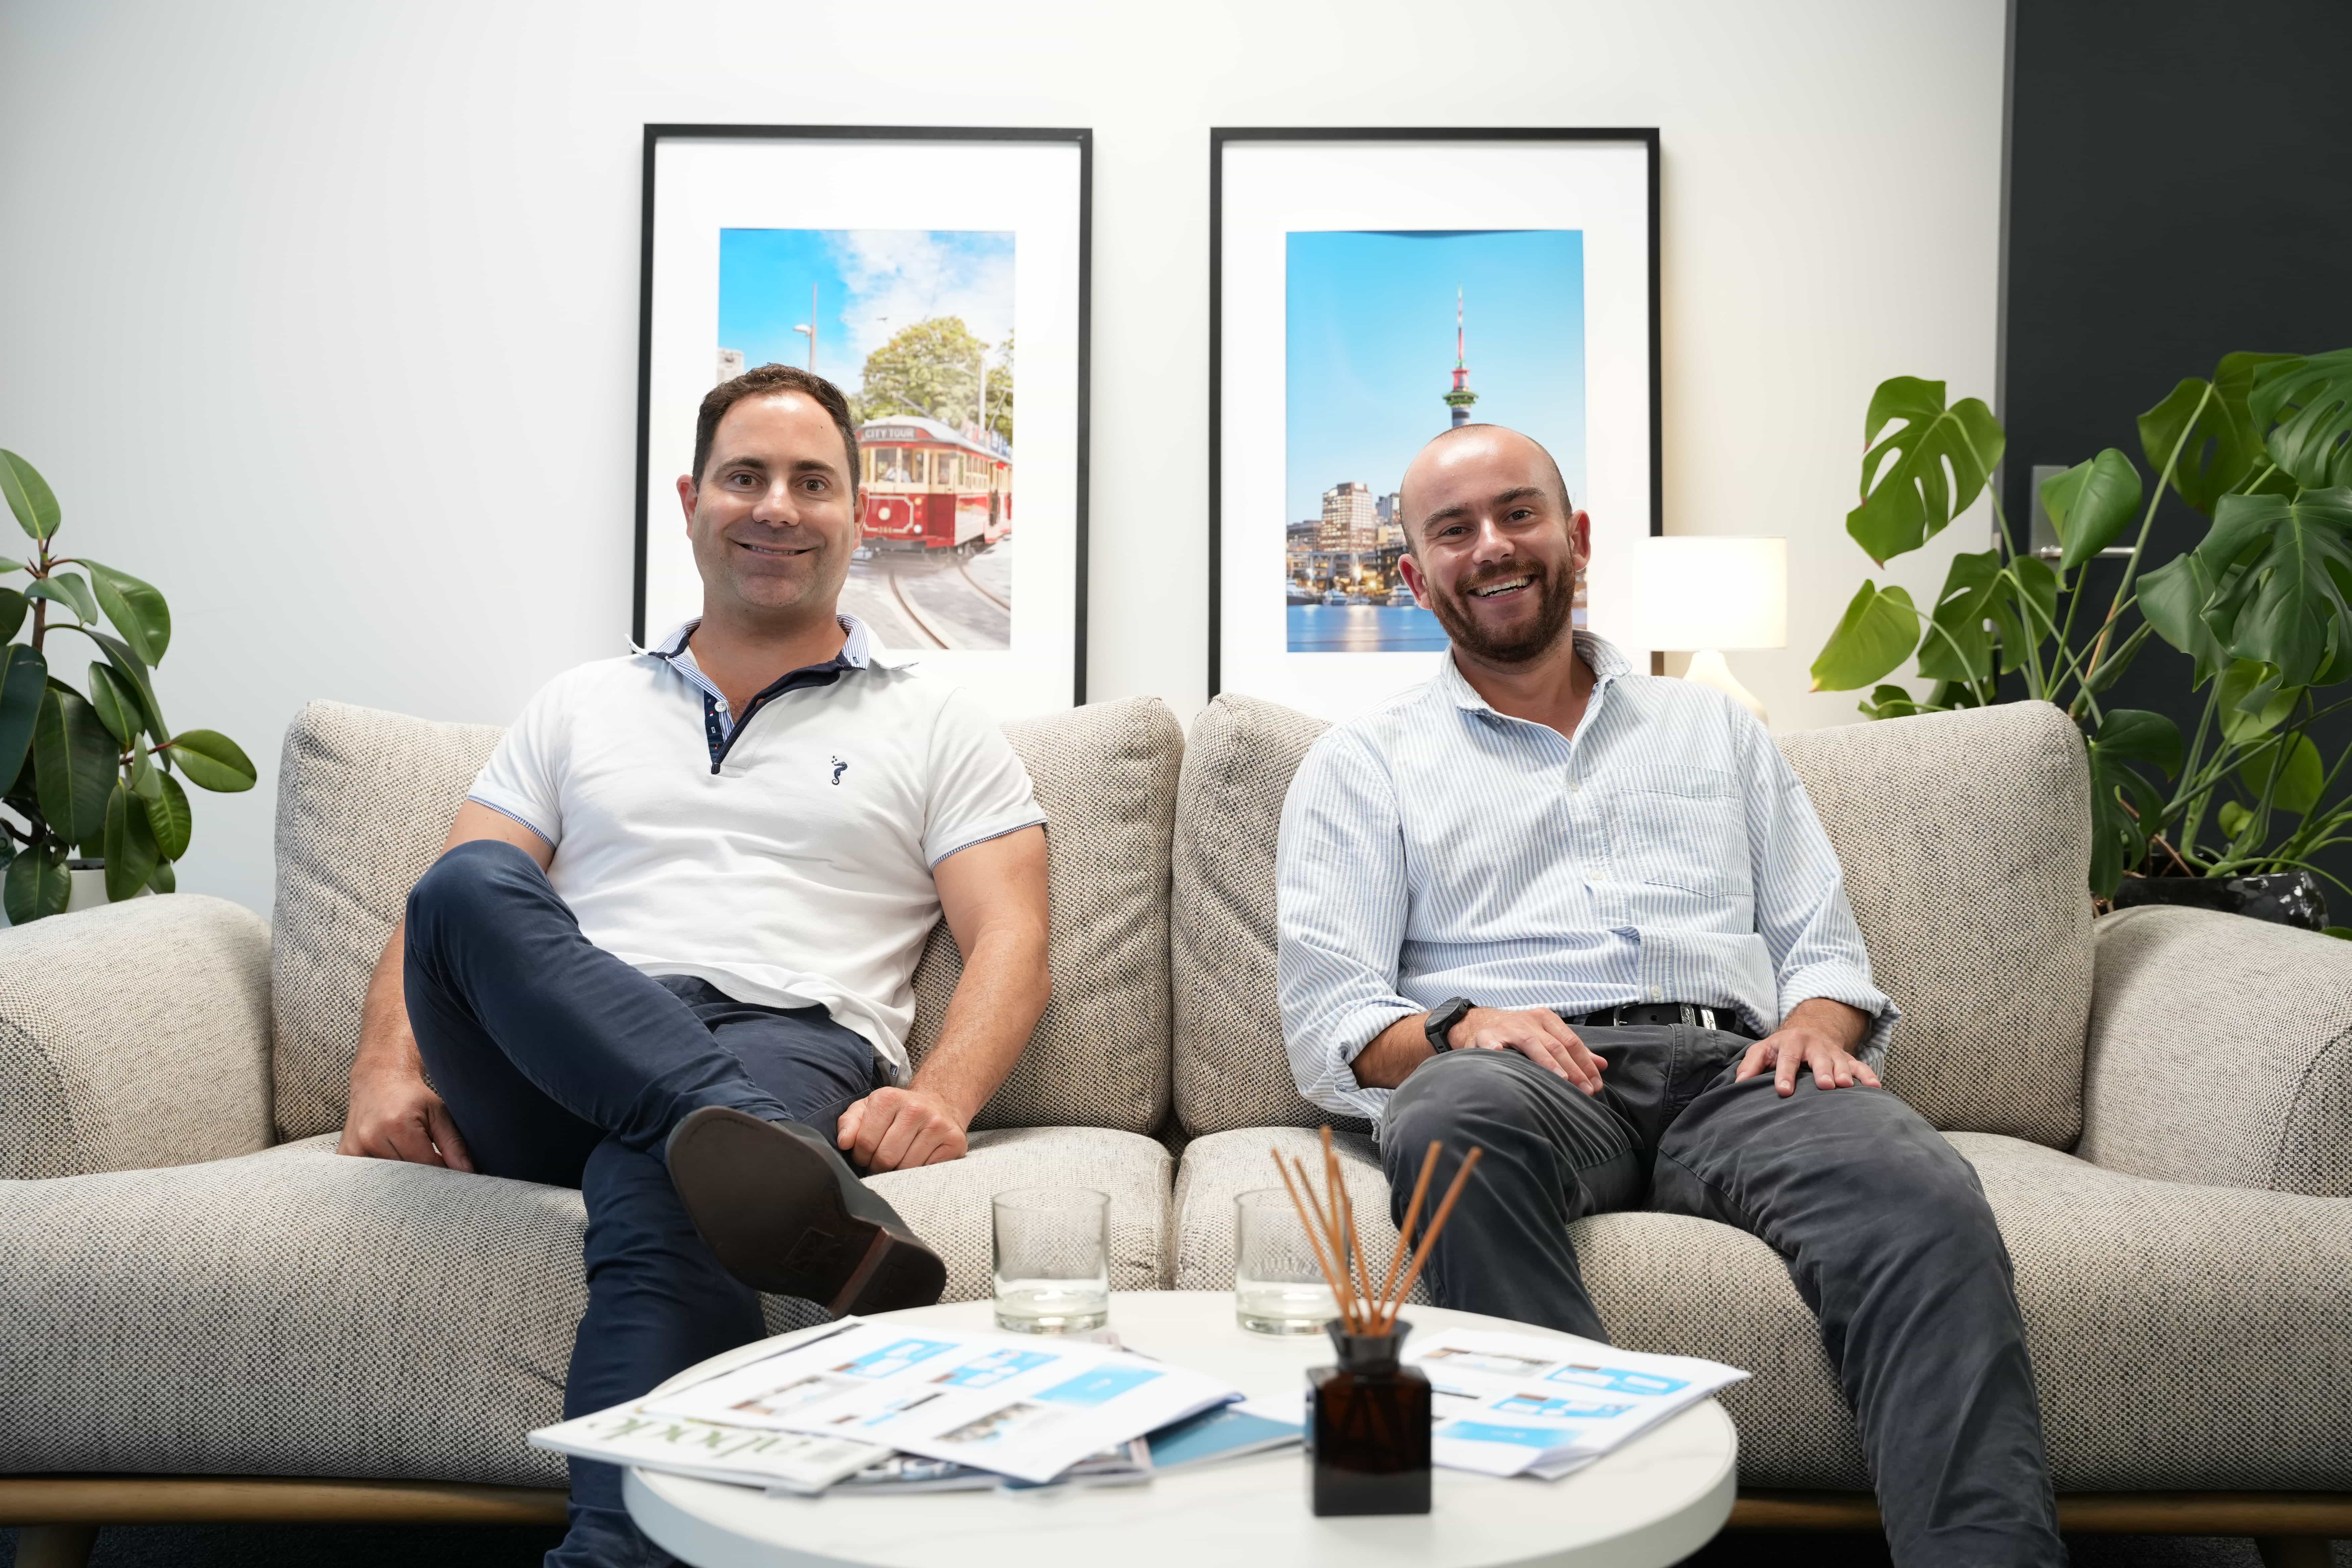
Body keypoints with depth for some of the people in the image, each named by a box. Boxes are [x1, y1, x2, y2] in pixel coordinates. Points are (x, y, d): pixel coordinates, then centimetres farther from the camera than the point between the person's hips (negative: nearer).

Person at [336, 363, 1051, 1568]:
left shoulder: (935, 728, 19)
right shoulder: (580, 707, 26)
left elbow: (1009, 942, 7)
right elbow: (447, 910, 19)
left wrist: (939, 1096, -15)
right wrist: (387, 1067, -3)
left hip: (796, 1050, -2)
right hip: (554, 1077, 3)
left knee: (654, 1189, -39)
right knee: (474, 883, -31)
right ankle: (789, 1183, -49)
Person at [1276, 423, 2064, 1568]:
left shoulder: (1715, 728, 28)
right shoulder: (1362, 764, 19)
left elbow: (1824, 945, 21)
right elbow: (1328, 1021, 7)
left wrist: (1817, 1024, -3)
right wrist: (1455, 1027, -15)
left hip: (1728, 1066, 3)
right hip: (1526, 1081, -2)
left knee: (1923, 1199, -31)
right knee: (1452, 1123, -40)